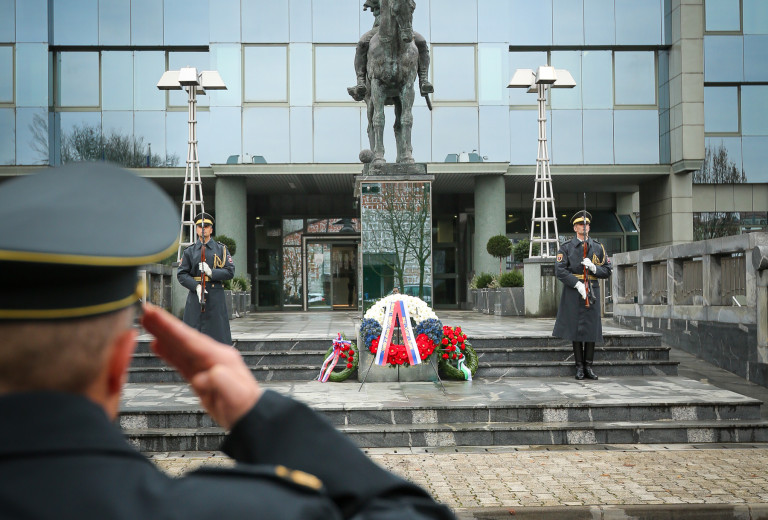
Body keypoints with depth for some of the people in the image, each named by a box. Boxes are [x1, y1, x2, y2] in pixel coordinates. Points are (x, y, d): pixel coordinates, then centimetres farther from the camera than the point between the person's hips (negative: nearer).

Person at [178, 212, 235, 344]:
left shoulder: (221, 249, 8)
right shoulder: (189, 251, 10)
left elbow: (230, 272, 0)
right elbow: (181, 274, 2)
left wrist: (211, 272, -15)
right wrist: (196, 286, -14)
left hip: (216, 297, -1)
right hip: (195, 296, 1)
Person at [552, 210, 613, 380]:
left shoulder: (598, 247, 10)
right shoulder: (566, 247, 3)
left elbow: (607, 271, 9)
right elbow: (560, 271, -7)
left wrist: (593, 268, -11)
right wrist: (577, 284, -17)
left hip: (592, 291, 2)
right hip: (573, 292, -2)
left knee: (591, 328, 2)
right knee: (575, 329, 1)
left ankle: (589, 366, 12)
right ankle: (579, 367, 10)